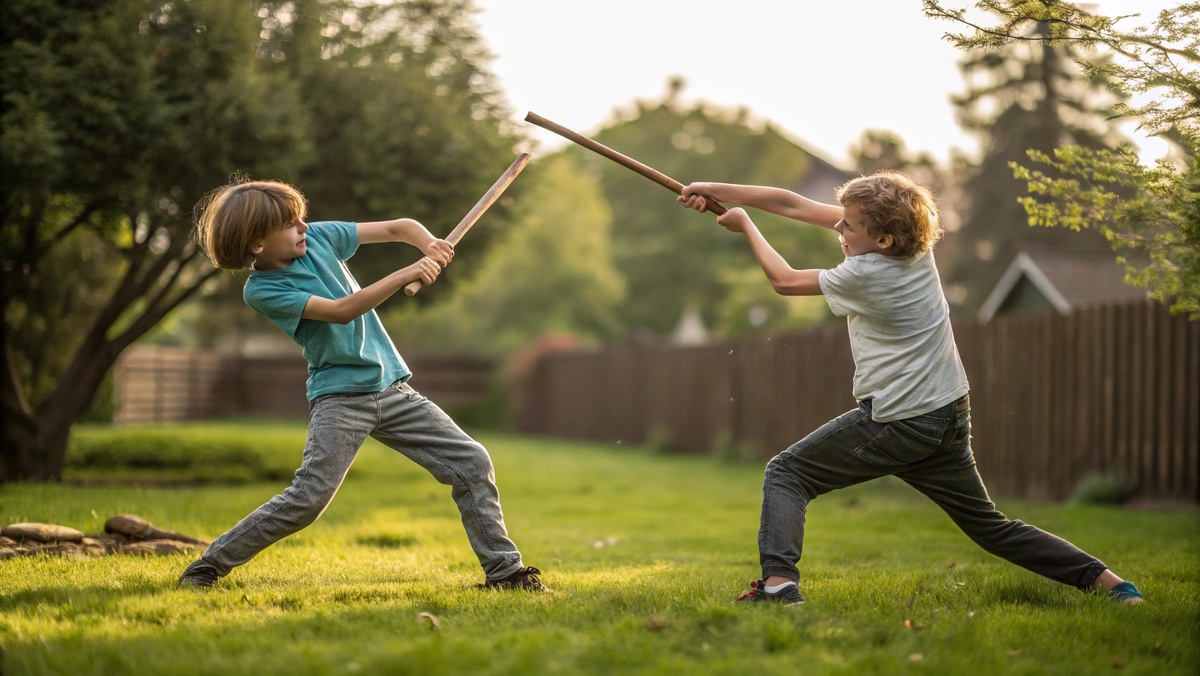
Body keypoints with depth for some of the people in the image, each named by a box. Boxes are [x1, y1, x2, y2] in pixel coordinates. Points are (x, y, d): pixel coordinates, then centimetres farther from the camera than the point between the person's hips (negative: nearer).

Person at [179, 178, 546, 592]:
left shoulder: (319, 237, 4)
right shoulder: (261, 291, -11)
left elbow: (398, 228, 9)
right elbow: (341, 311, -20)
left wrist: (429, 245, -13)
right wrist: (407, 275, -25)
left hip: (392, 387, 6)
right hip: (339, 398, -6)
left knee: (473, 463, -2)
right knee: (307, 499, -15)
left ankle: (504, 570, 6)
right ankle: (207, 567, 0)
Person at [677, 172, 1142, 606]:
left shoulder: (865, 274, -16)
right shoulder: (913, 245, 2)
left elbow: (784, 280, 1)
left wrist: (745, 227, 13)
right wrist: (715, 190, 6)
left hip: (896, 425, -8)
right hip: (950, 417, 8)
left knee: (786, 472, 4)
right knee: (990, 527, 15)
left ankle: (778, 581, -15)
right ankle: (1108, 582, 8)